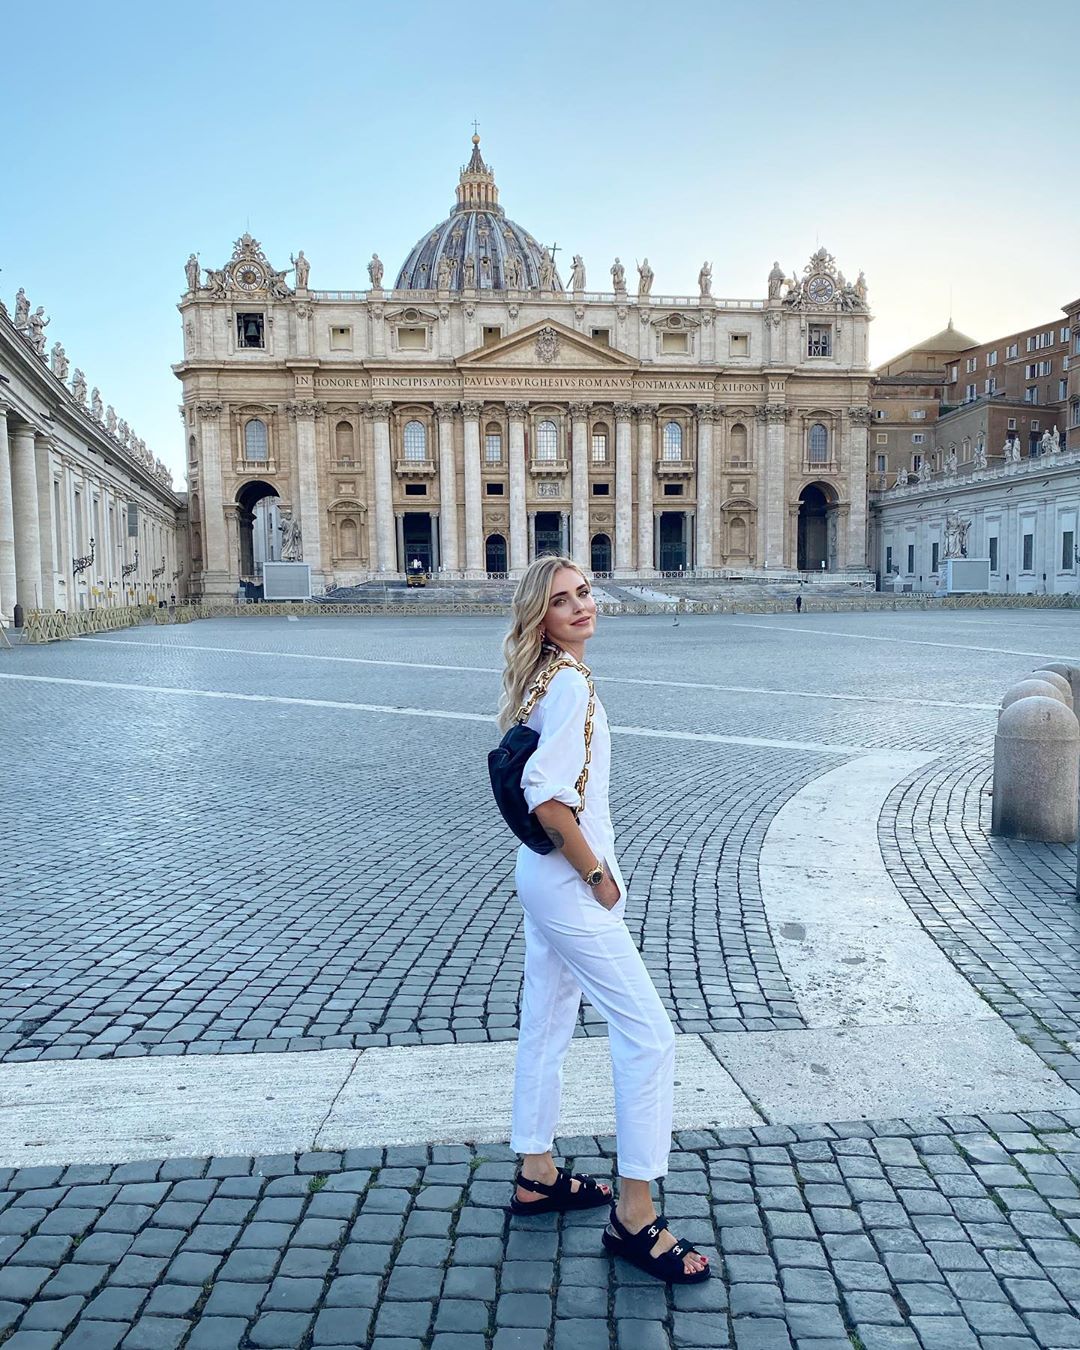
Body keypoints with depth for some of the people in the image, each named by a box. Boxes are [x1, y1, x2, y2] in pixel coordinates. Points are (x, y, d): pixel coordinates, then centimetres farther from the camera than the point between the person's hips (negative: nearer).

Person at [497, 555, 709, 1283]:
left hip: (543, 875, 10)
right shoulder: (571, 682, -20)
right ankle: (634, 1217, 7)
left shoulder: (545, 677, 9)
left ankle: (537, 1175, 35)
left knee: (547, 1024, 19)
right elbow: (547, 797, -28)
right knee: (648, 1033, -3)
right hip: (567, 883, -10)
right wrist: (599, 877, -17)